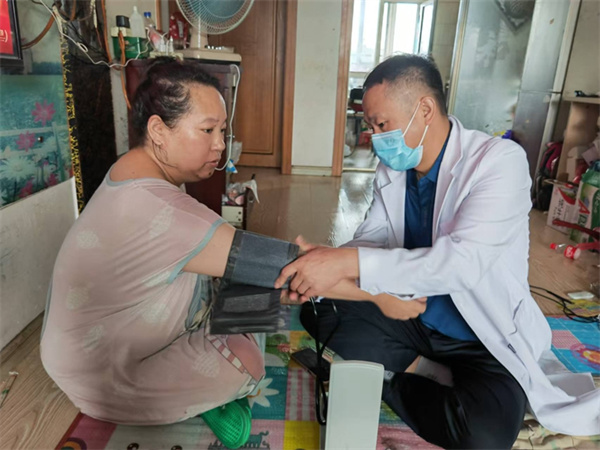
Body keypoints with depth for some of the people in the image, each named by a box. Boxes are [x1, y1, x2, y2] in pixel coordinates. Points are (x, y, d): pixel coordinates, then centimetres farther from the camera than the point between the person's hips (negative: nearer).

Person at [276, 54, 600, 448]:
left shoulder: (500, 160, -21)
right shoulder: (392, 170, -1)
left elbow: (465, 260, -34)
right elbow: (371, 238, -3)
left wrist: (349, 262, -41)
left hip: (487, 338, -4)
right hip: (407, 315, 5)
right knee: (318, 313, -8)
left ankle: (384, 381, -3)